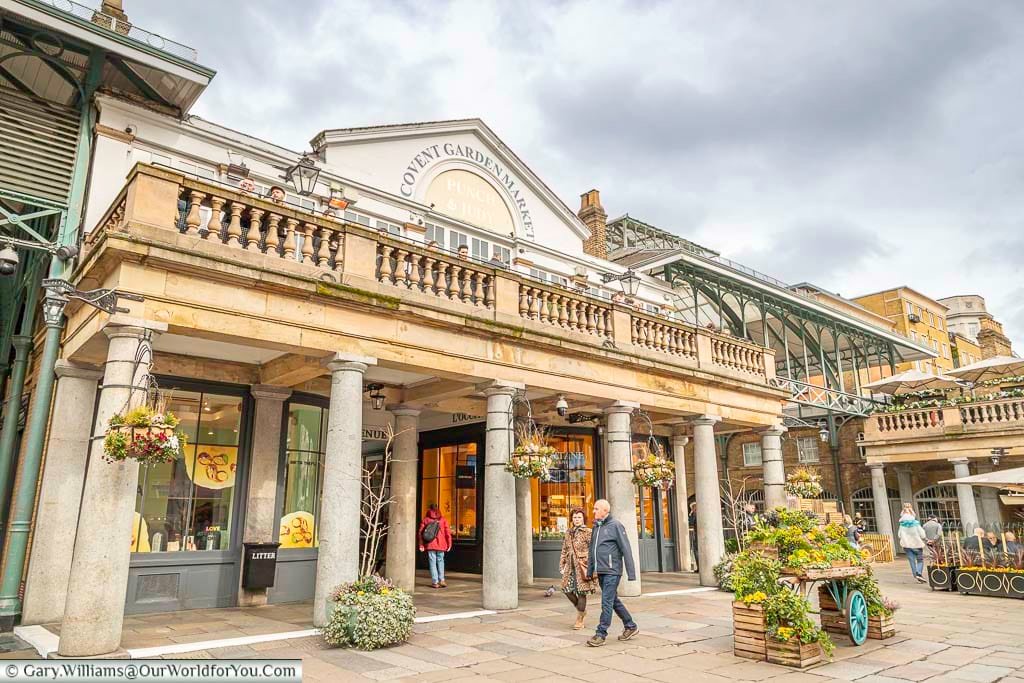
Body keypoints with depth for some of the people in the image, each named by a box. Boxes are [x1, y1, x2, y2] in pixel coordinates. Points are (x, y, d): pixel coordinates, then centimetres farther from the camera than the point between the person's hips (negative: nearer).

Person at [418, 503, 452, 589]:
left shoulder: (426, 519, 2)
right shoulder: (443, 519, 3)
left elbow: (420, 533, -2)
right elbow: (448, 532, -1)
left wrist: (421, 545, 2)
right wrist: (449, 544, 4)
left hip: (430, 545, -1)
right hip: (441, 545, 1)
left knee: (433, 562, 4)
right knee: (440, 561, 16)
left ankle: (435, 582, 1)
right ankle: (441, 580, 6)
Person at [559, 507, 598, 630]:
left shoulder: (588, 533, -5)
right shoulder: (568, 533, 12)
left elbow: (593, 551, -8)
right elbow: (564, 551, 17)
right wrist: (562, 565, 13)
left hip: (582, 566, -6)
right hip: (570, 566, 6)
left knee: (581, 591, -2)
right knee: (567, 589, 2)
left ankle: (579, 619, 13)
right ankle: (581, 610, 26)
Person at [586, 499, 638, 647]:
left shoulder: (615, 525, -9)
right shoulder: (596, 527, 14)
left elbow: (626, 550, -11)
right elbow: (592, 550, 19)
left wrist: (631, 572, -14)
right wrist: (589, 571, 17)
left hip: (612, 571, -8)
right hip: (600, 572, 8)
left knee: (607, 602, -6)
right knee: (614, 601, 16)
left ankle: (601, 634, 0)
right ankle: (630, 626, 30)